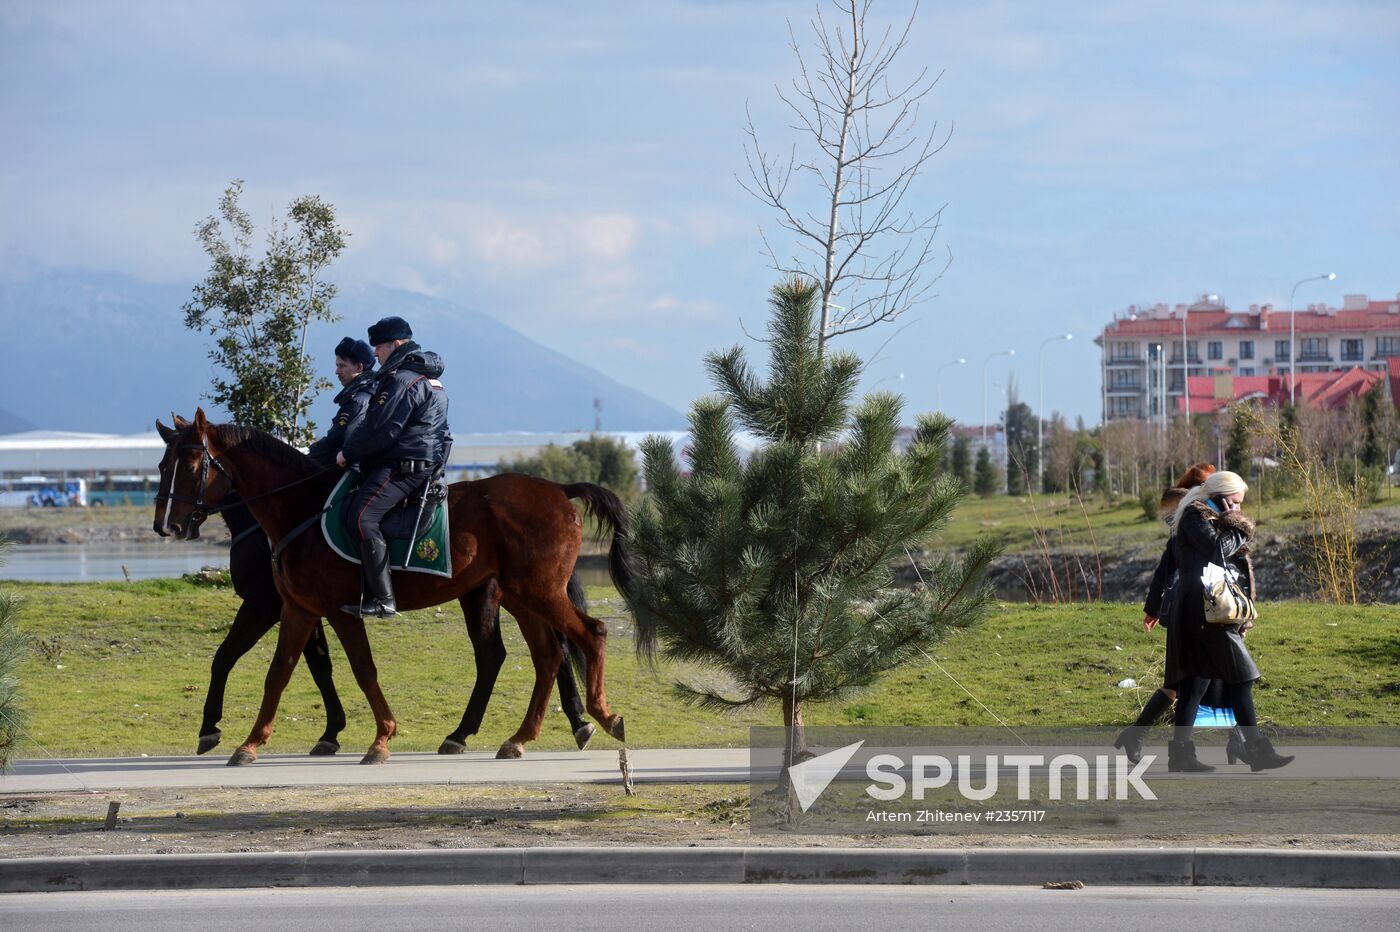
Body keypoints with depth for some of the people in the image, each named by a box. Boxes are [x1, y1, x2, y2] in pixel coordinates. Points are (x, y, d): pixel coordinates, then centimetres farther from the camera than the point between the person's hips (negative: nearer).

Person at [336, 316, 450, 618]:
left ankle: (383, 600, -30)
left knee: (362, 517, -23)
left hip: (403, 465, -12)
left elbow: (380, 431, -19)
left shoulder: (402, 380, -13)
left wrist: (349, 453, -6)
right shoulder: (428, 378, 22)